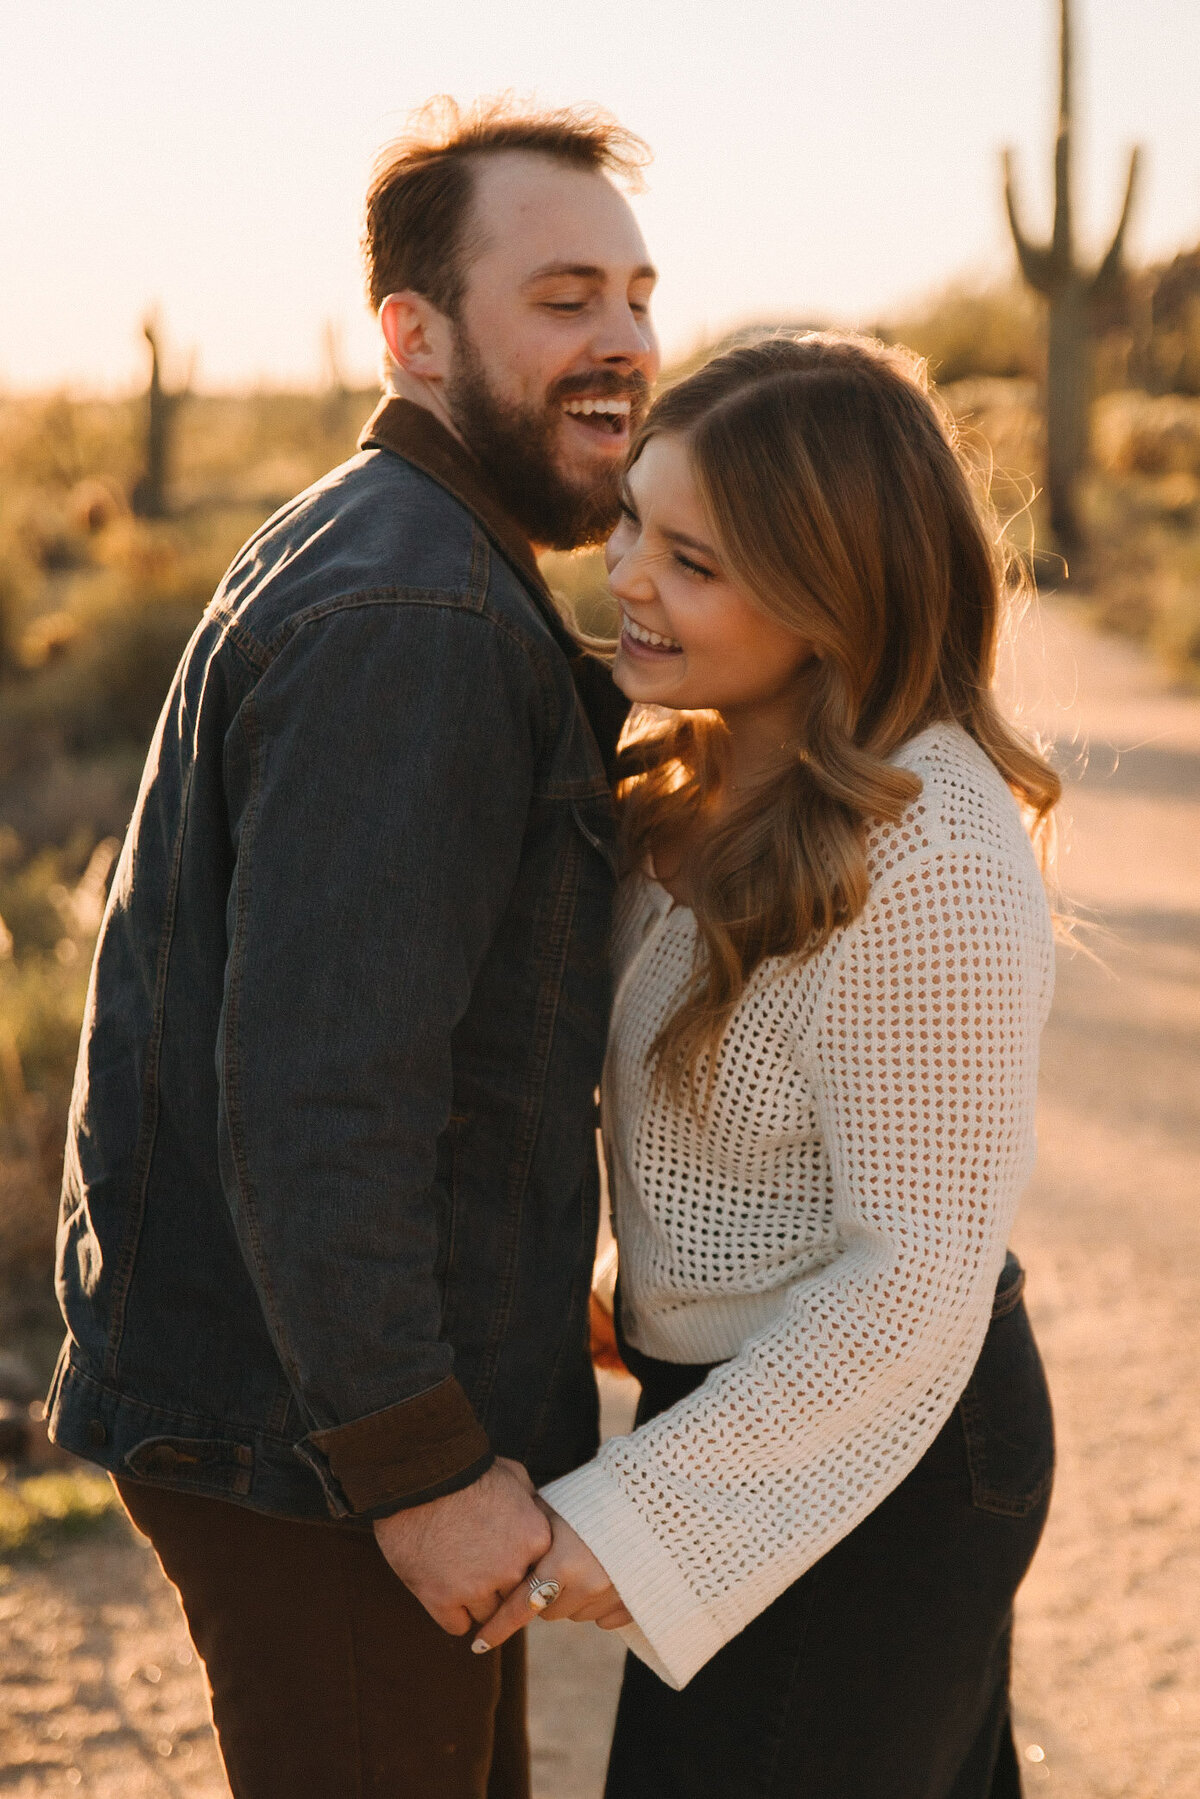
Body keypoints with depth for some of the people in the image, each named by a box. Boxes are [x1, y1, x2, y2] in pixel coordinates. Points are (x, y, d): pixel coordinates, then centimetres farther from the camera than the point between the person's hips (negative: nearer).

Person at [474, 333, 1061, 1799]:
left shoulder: (926, 865, -28)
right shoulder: (722, 782, 1)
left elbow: (917, 1274, -25)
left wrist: (635, 1513, -22)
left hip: (865, 1459, -9)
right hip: (750, 1394, 9)